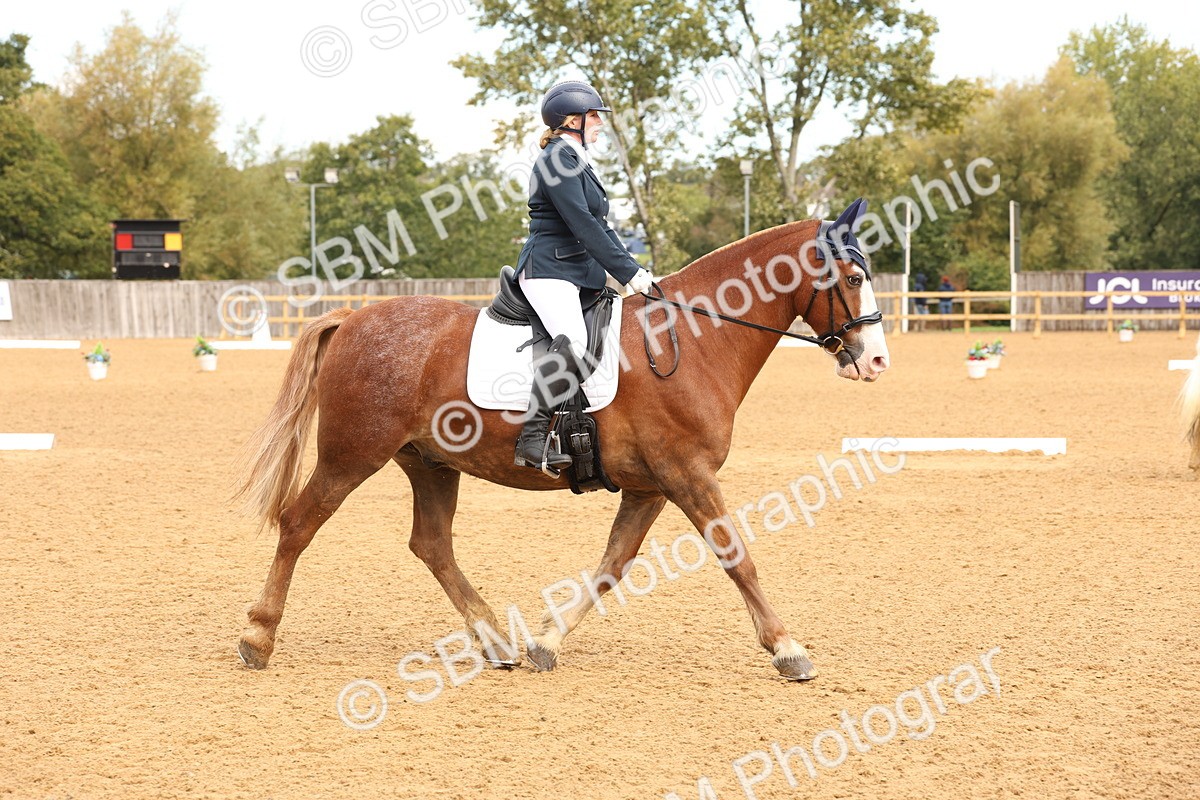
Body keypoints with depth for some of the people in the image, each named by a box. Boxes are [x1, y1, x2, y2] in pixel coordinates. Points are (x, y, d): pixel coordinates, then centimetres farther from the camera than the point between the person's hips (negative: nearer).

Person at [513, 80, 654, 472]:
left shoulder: (578, 162, 22)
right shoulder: (558, 160, -9)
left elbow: (598, 226, 23)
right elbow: (582, 224, -17)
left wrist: (635, 271, 13)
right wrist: (628, 274, -18)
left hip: (581, 274, 11)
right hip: (548, 268, -11)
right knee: (573, 341, -31)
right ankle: (532, 439, -33)